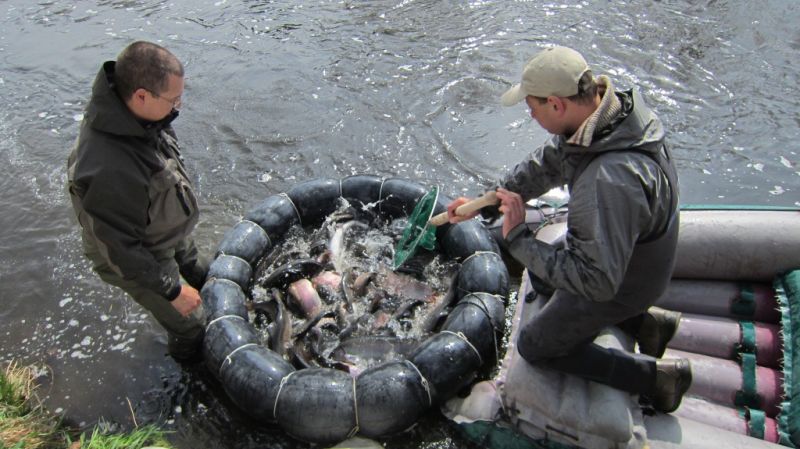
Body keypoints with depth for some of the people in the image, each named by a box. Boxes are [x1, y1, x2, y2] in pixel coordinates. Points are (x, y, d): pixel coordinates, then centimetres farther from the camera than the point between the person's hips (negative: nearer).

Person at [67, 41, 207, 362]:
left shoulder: (133, 117, -19)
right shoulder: (108, 170, -45)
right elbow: (120, 250, -33)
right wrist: (171, 290, -21)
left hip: (172, 233, 8)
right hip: (140, 260, -8)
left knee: (202, 275, 33)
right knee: (189, 325, 13)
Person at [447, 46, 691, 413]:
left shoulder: (608, 182, -44)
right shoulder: (608, 108, -15)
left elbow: (596, 280, -38)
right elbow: (545, 164, 0)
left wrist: (518, 238, -31)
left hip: (617, 285, -8)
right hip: (622, 252, 8)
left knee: (535, 346, 13)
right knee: (541, 276, 32)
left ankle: (654, 376, 14)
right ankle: (644, 322, 26)